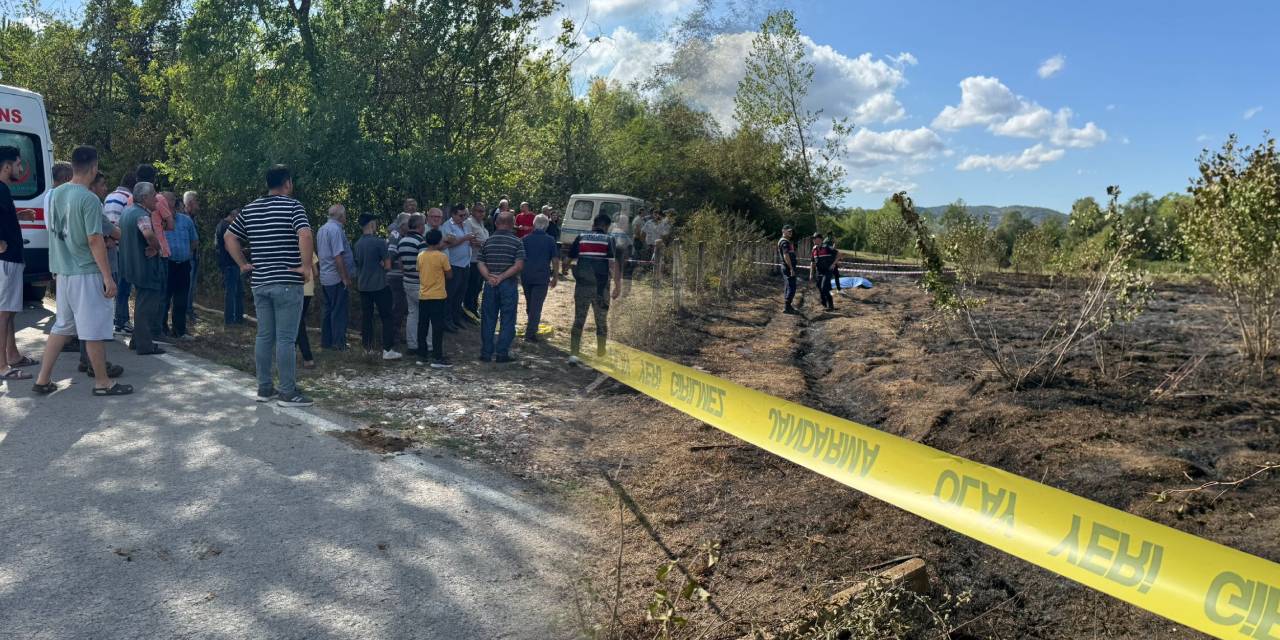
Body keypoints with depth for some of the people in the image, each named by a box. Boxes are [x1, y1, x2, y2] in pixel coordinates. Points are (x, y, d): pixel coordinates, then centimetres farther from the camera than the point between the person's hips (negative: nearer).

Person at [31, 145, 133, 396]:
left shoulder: (55, 194, 8)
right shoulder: (89, 199, -17)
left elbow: (56, 231, 17)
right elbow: (94, 240, -19)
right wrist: (108, 277, -16)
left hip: (63, 271, 8)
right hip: (86, 273, -8)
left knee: (62, 326, 16)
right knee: (95, 329, 1)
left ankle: (43, 380, 17)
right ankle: (102, 382, 10)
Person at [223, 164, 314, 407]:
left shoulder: (250, 209, 11)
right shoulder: (292, 206, -8)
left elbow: (229, 237, 15)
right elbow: (305, 235, -24)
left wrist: (243, 264, 16)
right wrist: (306, 266, -16)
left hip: (259, 282, 6)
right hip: (287, 283, -6)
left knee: (264, 336, 12)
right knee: (286, 339, -3)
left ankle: (264, 388, 18)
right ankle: (288, 393, 1)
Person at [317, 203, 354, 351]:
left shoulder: (321, 230, 12)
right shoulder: (336, 230, -17)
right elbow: (338, 256, -22)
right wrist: (346, 278, -19)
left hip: (325, 277, 9)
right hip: (337, 278, -9)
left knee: (328, 310, 15)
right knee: (339, 311, -3)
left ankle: (325, 341, 19)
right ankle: (339, 343, 1)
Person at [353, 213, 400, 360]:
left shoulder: (357, 244, 6)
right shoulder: (379, 242, -12)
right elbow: (387, 265, -9)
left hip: (362, 286, 6)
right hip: (379, 285, -6)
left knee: (366, 316, 10)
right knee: (387, 317, -1)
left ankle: (368, 348, 14)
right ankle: (388, 350, -4)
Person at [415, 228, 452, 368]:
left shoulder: (420, 256, 4)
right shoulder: (442, 256, -12)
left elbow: (419, 275, 13)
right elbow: (449, 276, -6)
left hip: (423, 296, 5)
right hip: (438, 297, -5)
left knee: (422, 326, 11)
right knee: (438, 327, -2)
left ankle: (422, 355, 18)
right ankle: (437, 358, -3)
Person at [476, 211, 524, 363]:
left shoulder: (488, 241, 5)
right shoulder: (516, 242, -4)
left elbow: (480, 263, -2)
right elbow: (519, 265, -13)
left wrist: (489, 277, -10)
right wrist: (502, 277, -12)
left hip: (490, 285, 3)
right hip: (508, 284, -3)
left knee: (488, 319, 10)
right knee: (507, 320, 6)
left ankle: (486, 353, 14)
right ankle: (502, 353, 5)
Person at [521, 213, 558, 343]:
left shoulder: (525, 239, 6)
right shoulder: (550, 240, -1)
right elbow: (555, 260, -3)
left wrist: (519, 274, 20)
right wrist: (555, 277, 6)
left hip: (526, 276, 3)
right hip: (542, 277, -3)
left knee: (529, 303, 19)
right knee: (536, 305, -3)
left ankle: (532, 326, 33)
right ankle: (530, 333, -7)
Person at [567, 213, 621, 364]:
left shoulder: (581, 237, 5)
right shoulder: (609, 240, -3)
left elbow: (569, 258, 7)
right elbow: (614, 264, -10)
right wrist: (618, 286, -7)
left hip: (582, 286, 1)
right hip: (601, 287, -1)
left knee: (578, 320, 6)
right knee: (601, 322, 13)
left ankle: (573, 353, -3)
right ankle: (601, 354, 22)